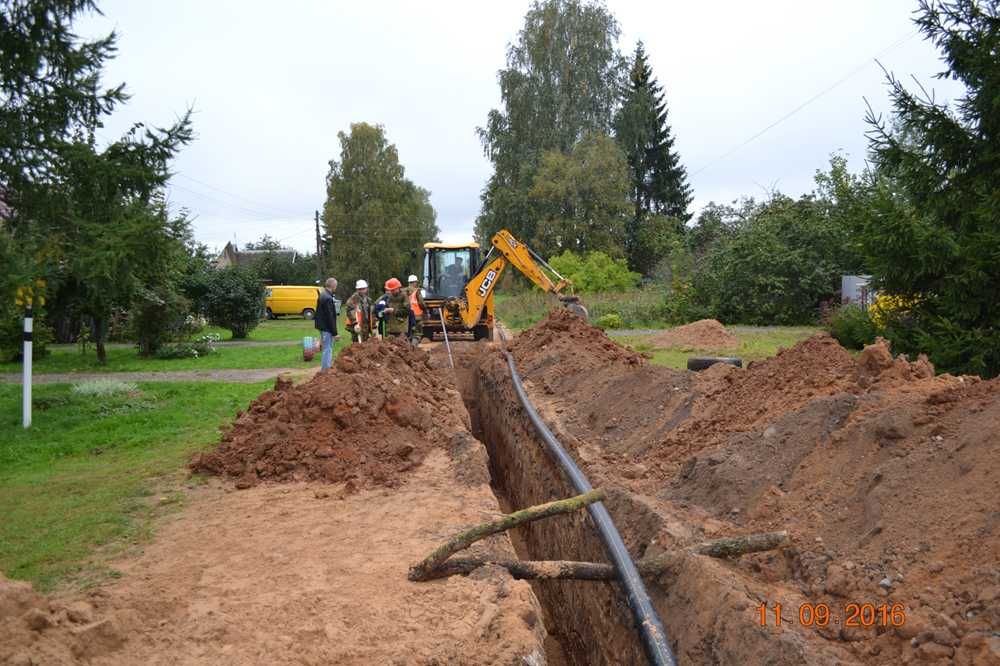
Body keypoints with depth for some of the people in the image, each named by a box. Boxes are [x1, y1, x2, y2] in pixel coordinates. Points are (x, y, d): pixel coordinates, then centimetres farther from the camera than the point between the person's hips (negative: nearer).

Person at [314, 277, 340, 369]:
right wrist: (335, 333, -17)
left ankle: (325, 368, 26)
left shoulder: (322, 295, 10)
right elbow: (330, 317, -21)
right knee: (328, 349, -5)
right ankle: (326, 369, -2)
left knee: (326, 349, 18)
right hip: (327, 328, -10)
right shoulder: (328, 298, -21)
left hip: (322, 326, 10)